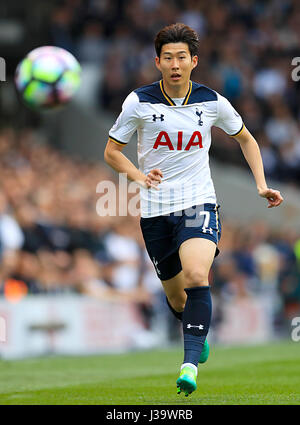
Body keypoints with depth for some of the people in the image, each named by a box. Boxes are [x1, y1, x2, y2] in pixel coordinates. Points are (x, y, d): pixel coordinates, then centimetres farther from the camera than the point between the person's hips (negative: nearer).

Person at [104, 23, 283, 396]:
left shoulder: (212, 102, -1)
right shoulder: (139, 102, -5)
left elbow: (245, 138, 16)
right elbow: (112, 151, 3)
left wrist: (262, 185, 6)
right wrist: (139, 176, -16)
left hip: (199, 204, -1)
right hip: (155, 211, 1)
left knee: (196, 276, -27)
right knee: (176, 297, 10)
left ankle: (191, 362, -29)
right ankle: (198, 335, 44)